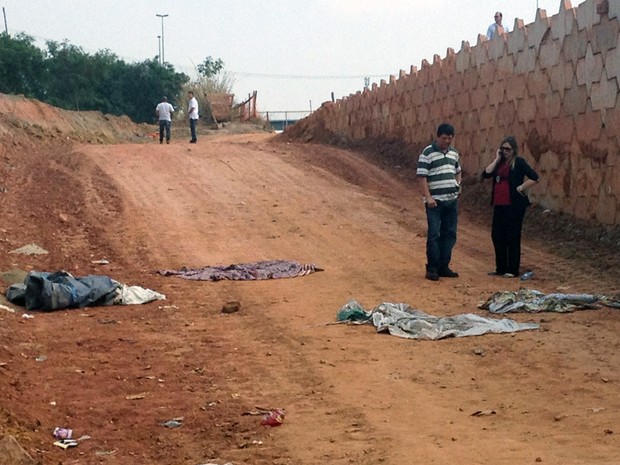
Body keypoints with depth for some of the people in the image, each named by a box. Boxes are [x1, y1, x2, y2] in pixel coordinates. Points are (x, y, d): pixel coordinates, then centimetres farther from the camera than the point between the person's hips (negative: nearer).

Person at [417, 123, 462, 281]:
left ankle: (443, 267, 16)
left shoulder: (453, 153, 13)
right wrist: (428, 197, -18)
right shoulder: (427, 153, -8)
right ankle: (432, 268, 0)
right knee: (434, 235, -7)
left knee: (449, 235, 8)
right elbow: (422, 177, -11)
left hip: (452, 200, 6)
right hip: (435, 201, -6)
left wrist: (458, 185, 10)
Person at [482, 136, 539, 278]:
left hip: (514, 205, -7)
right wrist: (496, 159, -3)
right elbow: (486, 174, -2)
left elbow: (534, 177, -12)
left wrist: (521, 188, -12)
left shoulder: (519, 162, -5)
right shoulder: (499, 162, 12)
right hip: (499, 205, 7)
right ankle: (501, 268, 20)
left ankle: (512, 270, 5)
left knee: (512, 237, -2)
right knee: (497, 235, 9)